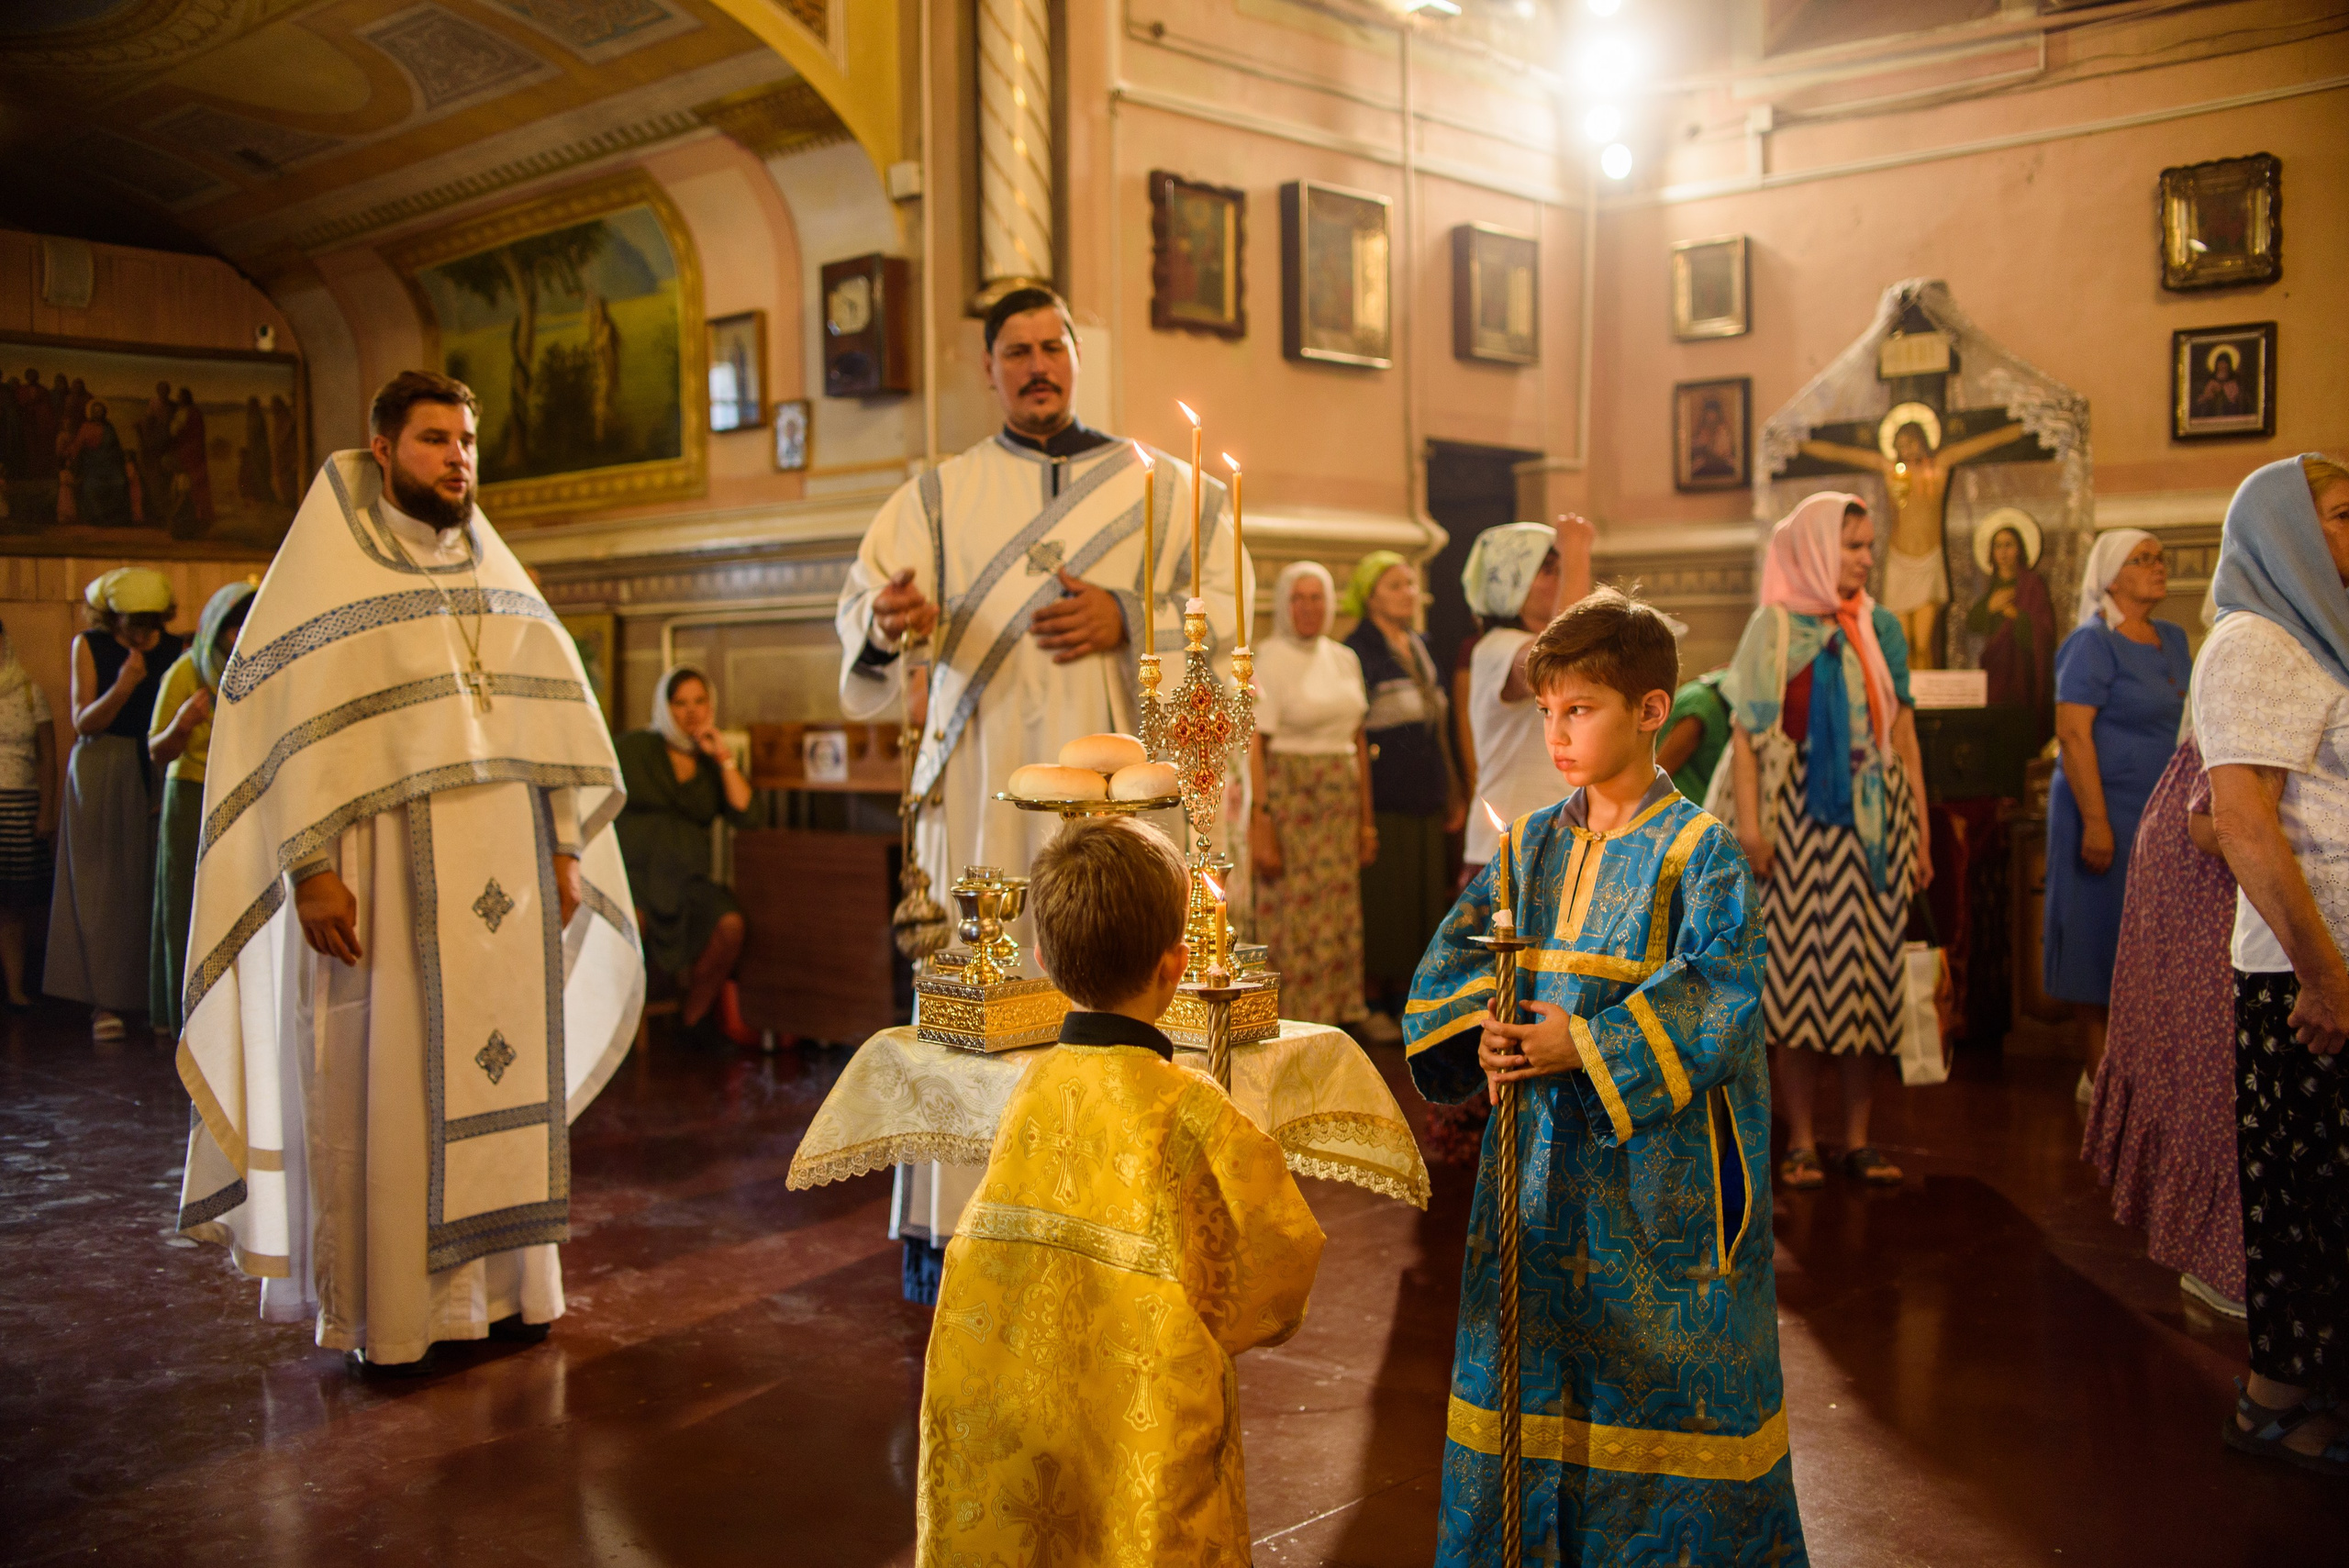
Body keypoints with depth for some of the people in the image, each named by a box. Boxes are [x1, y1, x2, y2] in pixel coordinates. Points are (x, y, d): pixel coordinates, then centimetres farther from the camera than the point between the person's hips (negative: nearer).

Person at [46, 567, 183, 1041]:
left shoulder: (177, 650, 5)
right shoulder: (89, 646, 1)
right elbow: (83, 722, -5)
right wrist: (122, 687, -20)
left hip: (158, 776, 1)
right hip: (99, 775, -1)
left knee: (155, 884, -2)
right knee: (102, 886, -3)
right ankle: (105, 1000, -1)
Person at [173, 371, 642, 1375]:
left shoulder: (499, 578, 15)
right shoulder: (325, 574, 0)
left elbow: (555, 717, 14)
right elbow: (287, 725, -7)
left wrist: (566, 848, 6)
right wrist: (312, 869, -16)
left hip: (505, 881, 5)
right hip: (384, 879, -5)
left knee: (502, 1070, 7)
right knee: (382, 1085, -1)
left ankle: (499, 1282, 18)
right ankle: (380, 1311, 9)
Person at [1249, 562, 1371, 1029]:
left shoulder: (1344, 658, 12)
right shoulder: (1268, 660, -6)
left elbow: (1359, 740, 16)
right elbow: (1252, 745, -12)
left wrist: (1366, 819, 13)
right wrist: (1260, 823, -18)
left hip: (1341, 804, 6)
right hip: (1290, 799, -6)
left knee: (1342, 916, 8)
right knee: (1294, 919, -4)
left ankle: (1341, 1020, 16)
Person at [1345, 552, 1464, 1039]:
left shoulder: (1419, 647, 15)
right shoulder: (1357, 651, -9)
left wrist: (1451, 790, 20)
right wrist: (1361, 810, -18)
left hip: (1424, 798, 8)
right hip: (1381, 796, -8)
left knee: (1420, 901, 9)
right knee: (1379, 902, -4)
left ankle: (1404, 999, 19)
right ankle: (1371, 1005, 6)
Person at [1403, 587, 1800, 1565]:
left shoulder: (1699, 852, -9)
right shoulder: (1528, 845, 7)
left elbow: (1717, 1004, -19)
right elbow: (1449, 963, 7)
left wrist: (1584, 1047, -23)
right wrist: (1485, 1030, -13)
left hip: (1660, 1170, -5)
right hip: (1540, 1157, 5)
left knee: (1664, 1370, 5)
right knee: (1529, 1370, 13)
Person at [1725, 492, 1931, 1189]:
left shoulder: (1882, 627, 11)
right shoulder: (1774, 628, 0)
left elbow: (1904, 732, 12)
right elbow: (1747, 732, -5)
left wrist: (1920, 829, 8)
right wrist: (1749, 824, -15)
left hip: (1873, 819, 4)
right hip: (1800, 821, -4)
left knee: (1869, 971, 4)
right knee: (1799, 972, -2)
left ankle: (1858, 1139, 11)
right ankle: (1801, 1142, 6)